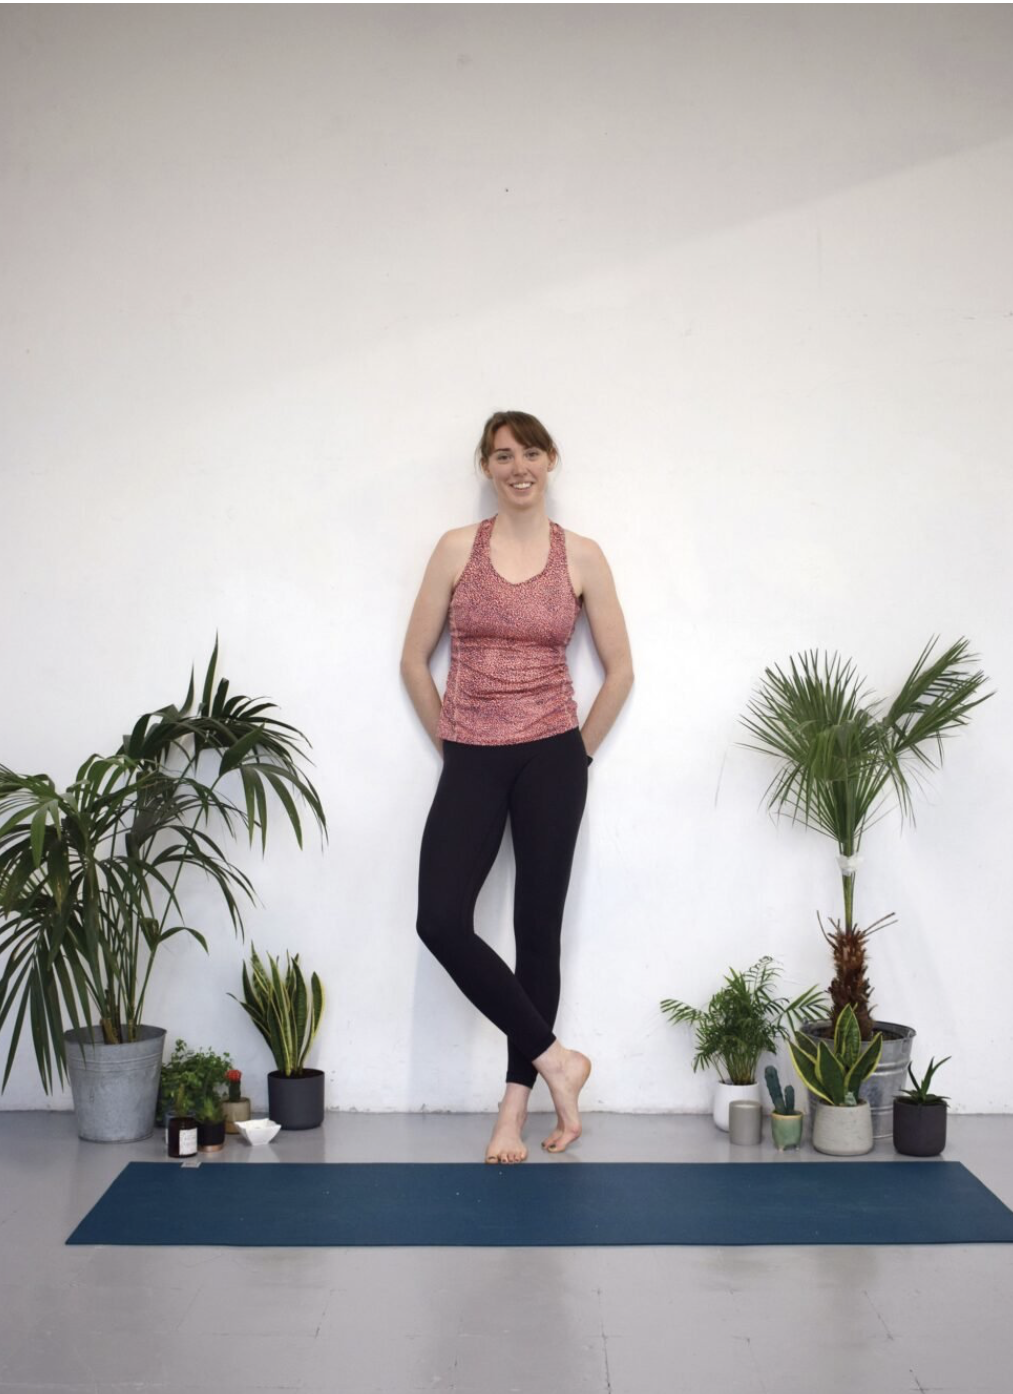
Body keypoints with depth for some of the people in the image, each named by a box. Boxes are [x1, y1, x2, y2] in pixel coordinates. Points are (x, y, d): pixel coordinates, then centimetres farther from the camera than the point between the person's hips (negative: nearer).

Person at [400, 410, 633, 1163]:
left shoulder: (582, 556, 1)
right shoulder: (457, 548, 2)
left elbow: (620, 670, 6)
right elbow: (415, 658, 6)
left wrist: (577, 754, 5)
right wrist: (448, 742, 6)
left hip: (549, 760, -1)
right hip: (472, 762, 1)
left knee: (538, 928, 3)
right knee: (442, 920, -12)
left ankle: (515, 1108, 14)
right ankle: (555, 1059, 3)